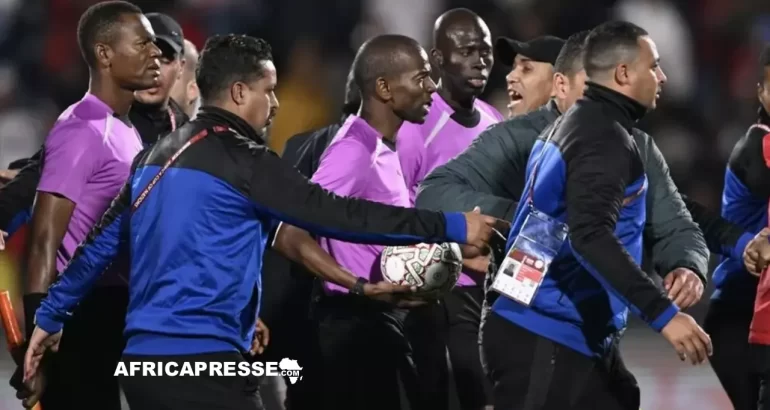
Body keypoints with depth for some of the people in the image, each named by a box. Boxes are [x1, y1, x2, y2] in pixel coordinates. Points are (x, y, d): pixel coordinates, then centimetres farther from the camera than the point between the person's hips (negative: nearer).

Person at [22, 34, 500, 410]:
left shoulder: (158, 156, 15)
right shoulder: (240, 158, -9)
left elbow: (102, 243, 19)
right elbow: (336, 215, -11)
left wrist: (51, 317, 29)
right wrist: (452, 227, -8)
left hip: (145, 358, 9)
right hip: (203, 363, -9)